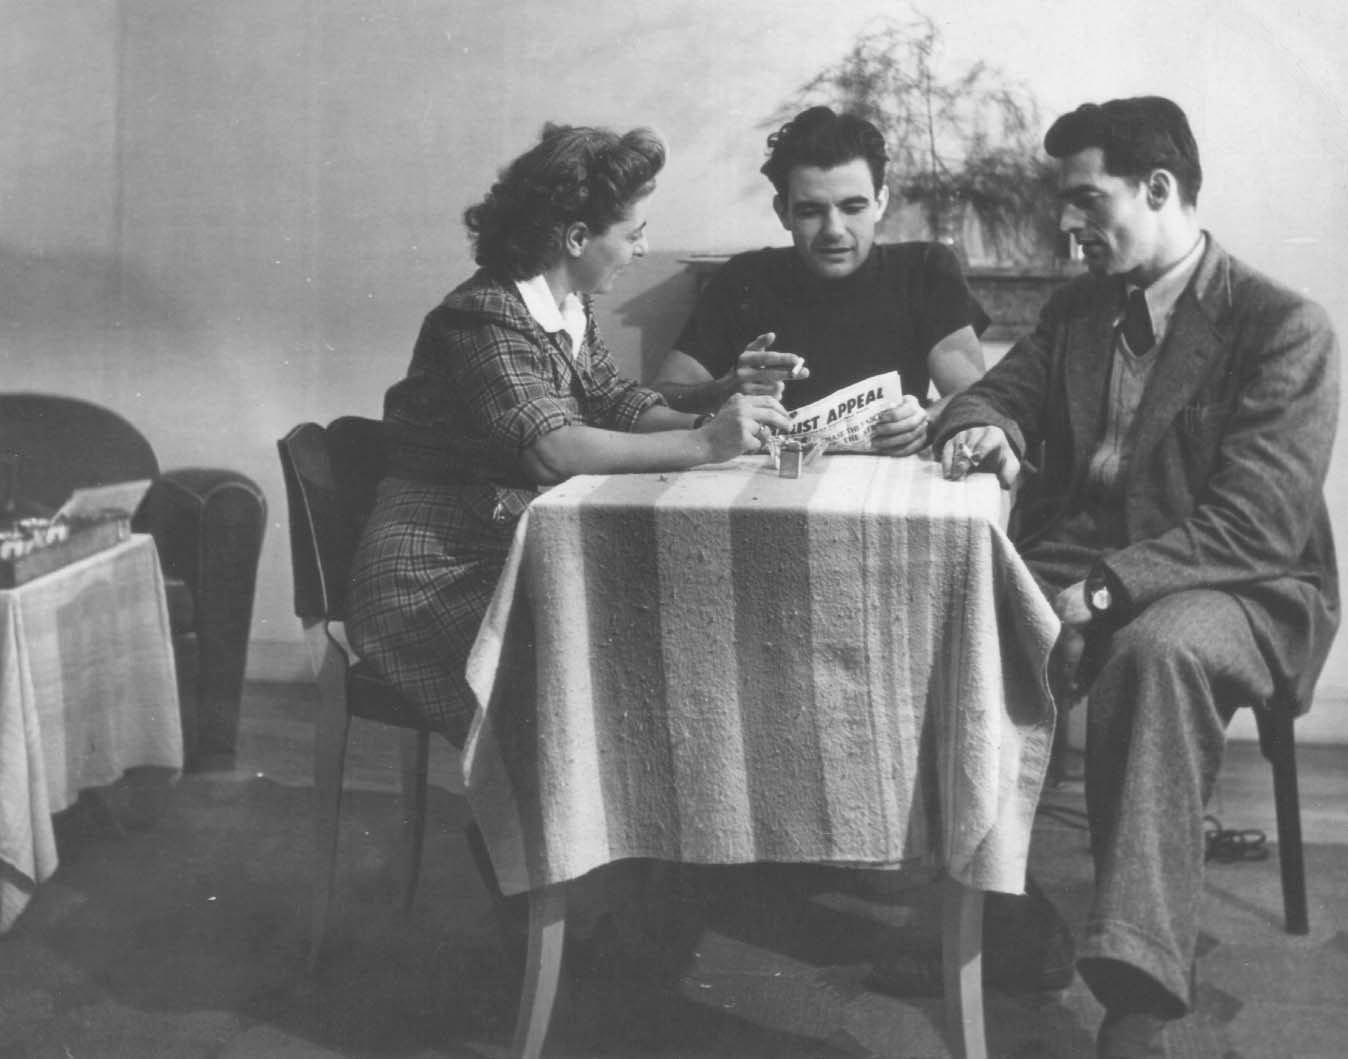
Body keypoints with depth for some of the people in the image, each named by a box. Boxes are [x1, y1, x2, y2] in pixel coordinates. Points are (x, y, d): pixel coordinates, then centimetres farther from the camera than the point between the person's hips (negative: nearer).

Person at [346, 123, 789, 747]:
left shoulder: (569, 310, 11)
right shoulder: (485, 317, -18)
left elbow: (614, 402, 8)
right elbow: (551, 448, -31)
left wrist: (712, 424, -10)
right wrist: (701, 446, -34)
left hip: (518, 556, 8)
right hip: (441, 576, -8)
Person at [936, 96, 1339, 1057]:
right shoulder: (1075, 310, 15)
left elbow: (1256, 525, -15)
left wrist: (1106, 591, -25)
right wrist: (984, 428, -8)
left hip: (1232, 589, -5)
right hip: (1072, 572, 5)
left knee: (1157, 651, -40)